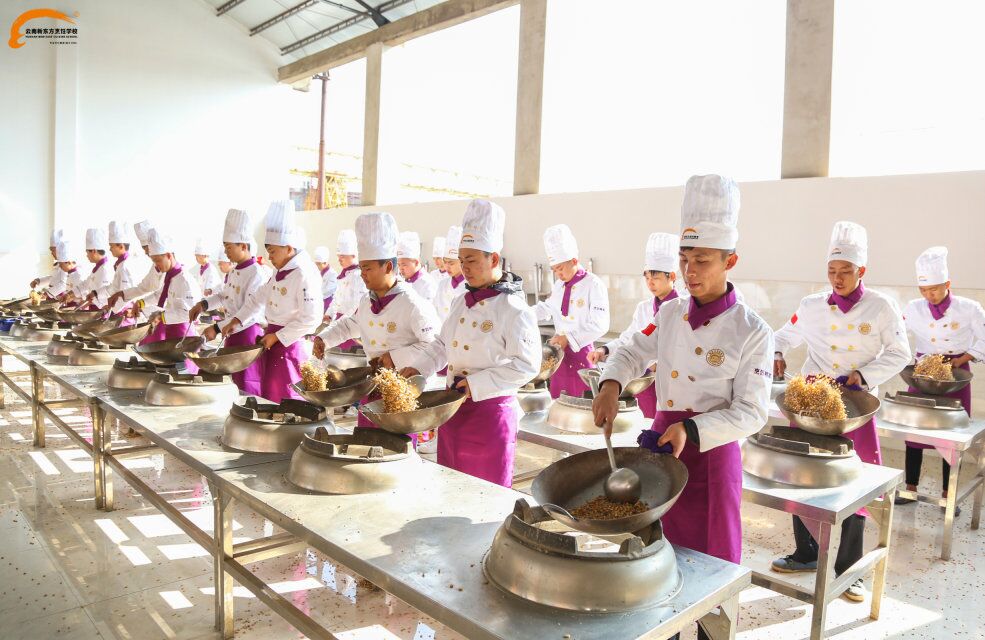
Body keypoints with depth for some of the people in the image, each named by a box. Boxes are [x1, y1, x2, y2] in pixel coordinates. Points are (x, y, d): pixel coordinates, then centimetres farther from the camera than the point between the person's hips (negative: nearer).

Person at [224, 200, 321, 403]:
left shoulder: (305, 274, -19)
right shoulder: (281, 272, 11)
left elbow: (311, 318, -23)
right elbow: (259, 297, 20)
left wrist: (277, 337, -18)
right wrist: (236, 320, 10)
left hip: (289, 342, -9)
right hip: (272, 337, 9)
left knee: (283, 399, -2)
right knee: (269, 394, 16)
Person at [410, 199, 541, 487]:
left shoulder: (514, 310, -15)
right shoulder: (461, 303, 8)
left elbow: (526, 366, -20)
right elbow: (442, 344, 17)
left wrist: (477, 384, -22)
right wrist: (419, 369, 1)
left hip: (490, 411, -7)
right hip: (453, 407, 7)